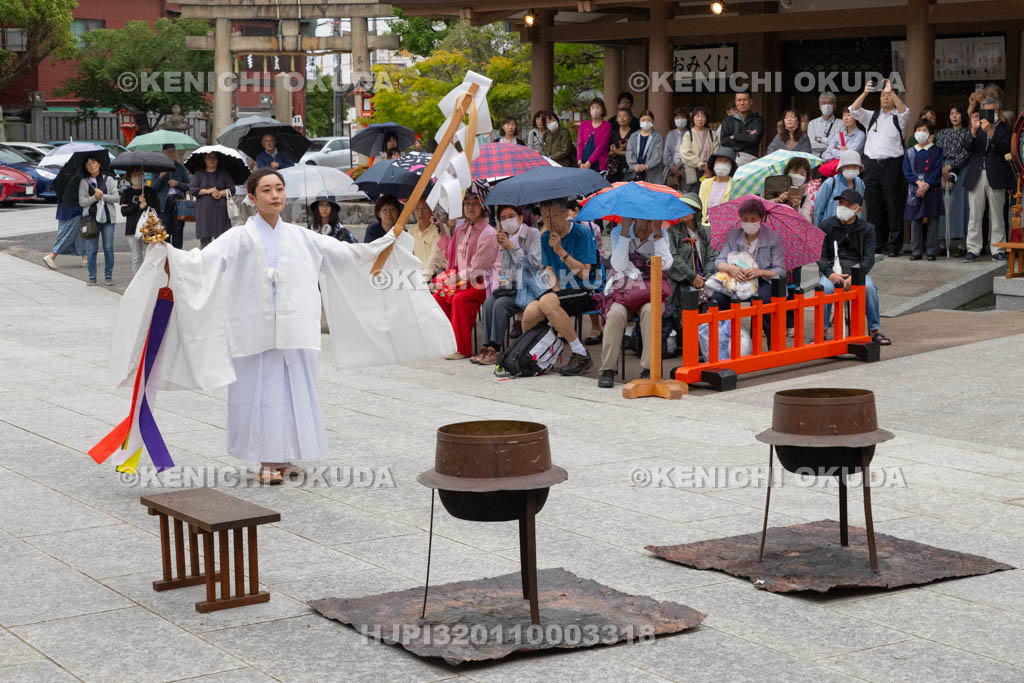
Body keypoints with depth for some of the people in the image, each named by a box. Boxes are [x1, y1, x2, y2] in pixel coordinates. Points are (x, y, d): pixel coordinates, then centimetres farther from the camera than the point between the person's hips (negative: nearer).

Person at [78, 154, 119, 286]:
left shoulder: (109, 180, 7)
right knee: (91, 249, -1)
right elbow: (81, 202, 1)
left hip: (107, 218, 0)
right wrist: (94, 197, -13)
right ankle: (92, 277, 7)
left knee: (108, 248, 0)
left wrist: (103, 196, -13)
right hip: (90, 218, 0)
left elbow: (116, 197, 1)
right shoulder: (84, 182, 7)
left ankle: (108, 276, 8)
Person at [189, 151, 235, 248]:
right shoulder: (199, 174, 10)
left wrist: (220, 193, -10)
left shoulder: (224, 174, 11)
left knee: (221, 236, -7)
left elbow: (231, 189, 5)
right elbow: (192, 189, 1)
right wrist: (207, 191, -7)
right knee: (205, 237, -4)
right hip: (204, 210, 0)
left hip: (220, 210, 0)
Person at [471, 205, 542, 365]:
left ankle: (495, 349, -24)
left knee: (500, 304, -27)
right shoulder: (506, 237, 16)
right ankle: (487, 347, -22)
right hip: (510, 286, 6)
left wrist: (512, 247, -13)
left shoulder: (533, 234, -3)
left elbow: (534, 263, -13)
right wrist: (503, 247, 2)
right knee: (488, 303, -20)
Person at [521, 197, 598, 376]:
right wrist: (555, 288, -8)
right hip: (562, 290, 6)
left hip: (585, 292, -6)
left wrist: (561, 251, -22)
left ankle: (581, 355, -22)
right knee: (530, 314, -22)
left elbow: (584, 273, -16)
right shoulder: (545, 237, 9)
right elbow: (550, 270, 12)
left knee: (547, 302, -33)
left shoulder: (582, 234, -10)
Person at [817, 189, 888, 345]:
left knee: (869, 287, -31)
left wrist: (855, 276, -21)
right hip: (831, 268, 0)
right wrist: (830, 274, -19)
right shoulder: (826, 226, 5)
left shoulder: (866, 229, 6)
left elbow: (869, 258, -2)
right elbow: (820, 255, 0)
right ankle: (823, 331, -23)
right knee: (825, 287, -34)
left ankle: (874, 331, -17)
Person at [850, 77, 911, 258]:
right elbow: (854, 110, 4)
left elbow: (904, 111, -16)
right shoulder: (872, 117, 18)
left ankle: (895, 244, -2)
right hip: (872, 164, 4)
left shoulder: (898, 118, 7)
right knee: (873, 205, 5)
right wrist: (865, 92, -10)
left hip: (892, 164, -4)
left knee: (894, 205, -4)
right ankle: (876, 243, 12)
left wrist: (891, 91, -21)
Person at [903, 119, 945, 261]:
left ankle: (931, 250, 4)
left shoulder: (936, 151, 3)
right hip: (915, 190, 2)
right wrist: (918, 182, -15)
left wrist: (927, 185, -17)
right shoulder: (910, 152, 9)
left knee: (933, 220, -1)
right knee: (915, 220, 2)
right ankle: (916, 251, 7)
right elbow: (907, 170, 0)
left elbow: (938, 170, -5)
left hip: (932, 189, -2)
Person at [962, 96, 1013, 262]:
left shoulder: (1004, 129, 6)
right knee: (975, 215, 1)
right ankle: (973, 249, 5)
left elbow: (1004, 149, -10)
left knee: (997, 215, 1)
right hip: (976, 175, 2)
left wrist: (990, 132, -17)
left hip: (995, 177, -2)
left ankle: (998, 250, 6)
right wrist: (974, 129, -11)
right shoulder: (978, 129, 14)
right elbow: (969, 148, 1)